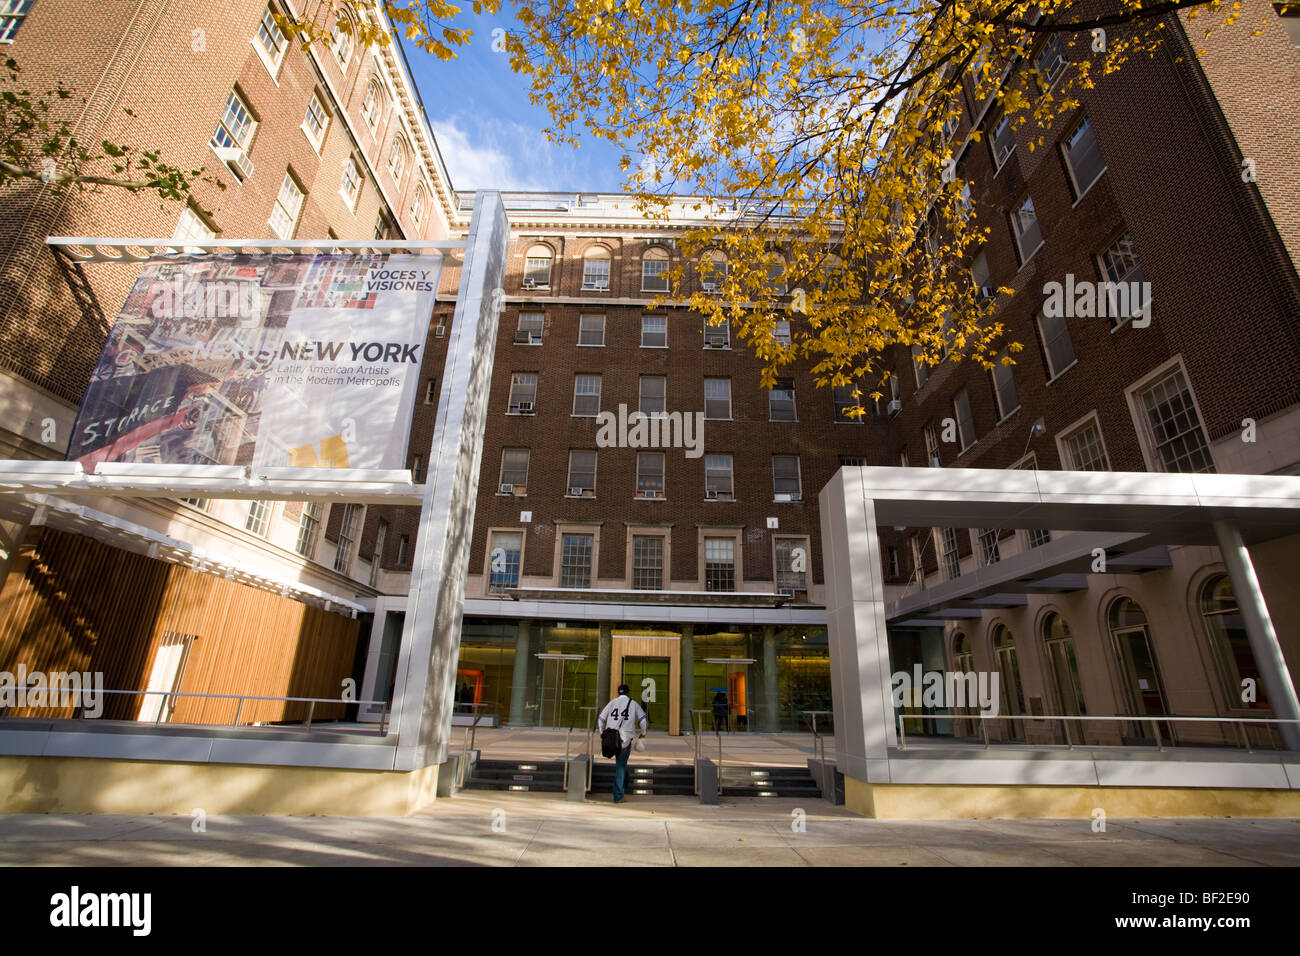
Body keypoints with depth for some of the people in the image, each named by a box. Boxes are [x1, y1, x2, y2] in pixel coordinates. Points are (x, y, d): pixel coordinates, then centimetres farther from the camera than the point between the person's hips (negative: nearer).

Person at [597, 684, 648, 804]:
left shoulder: (612, 703, 9)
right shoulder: (633, 704, 5)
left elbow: (601, 719, 10)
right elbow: (643, 720, 2)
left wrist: (601, 733, 23)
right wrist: (643, 733, 18)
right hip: (626, 738, -2)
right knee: (620, 765, 4)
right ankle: (617, 796, 4)